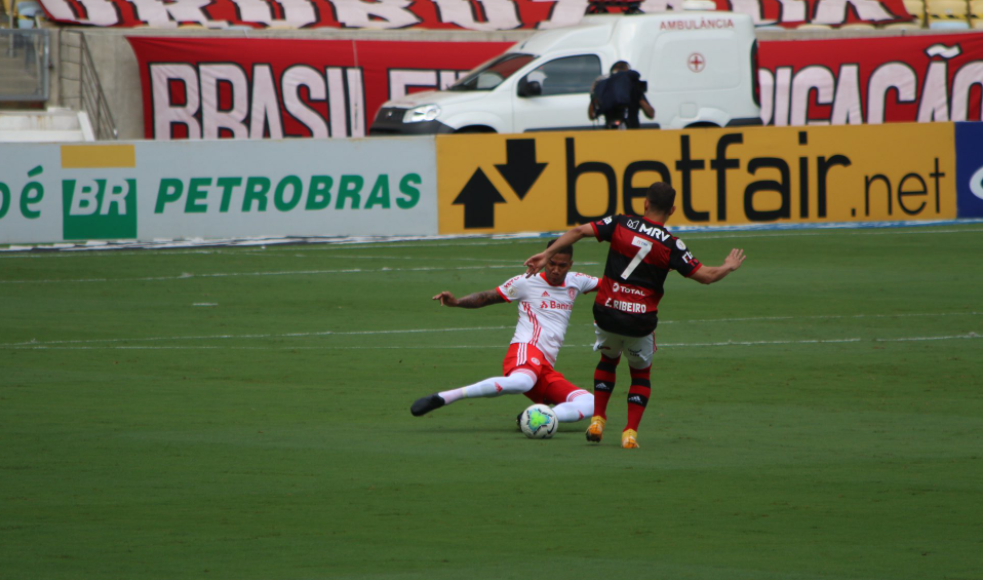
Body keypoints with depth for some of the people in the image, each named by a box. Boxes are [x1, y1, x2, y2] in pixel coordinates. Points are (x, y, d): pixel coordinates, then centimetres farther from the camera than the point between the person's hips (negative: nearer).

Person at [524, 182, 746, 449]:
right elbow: (705, 275, -5)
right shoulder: (671, 244, -7)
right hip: (641, 319, -2)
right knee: (641, 372, 20)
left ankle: (597, 420, 19)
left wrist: (548, 254, -5)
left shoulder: (620, 224, -2)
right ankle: (631, 432, 7)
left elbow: (580, 231, -9)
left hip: (607, 311, 2)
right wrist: (728, 267, 15)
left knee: (608, 359, 29)